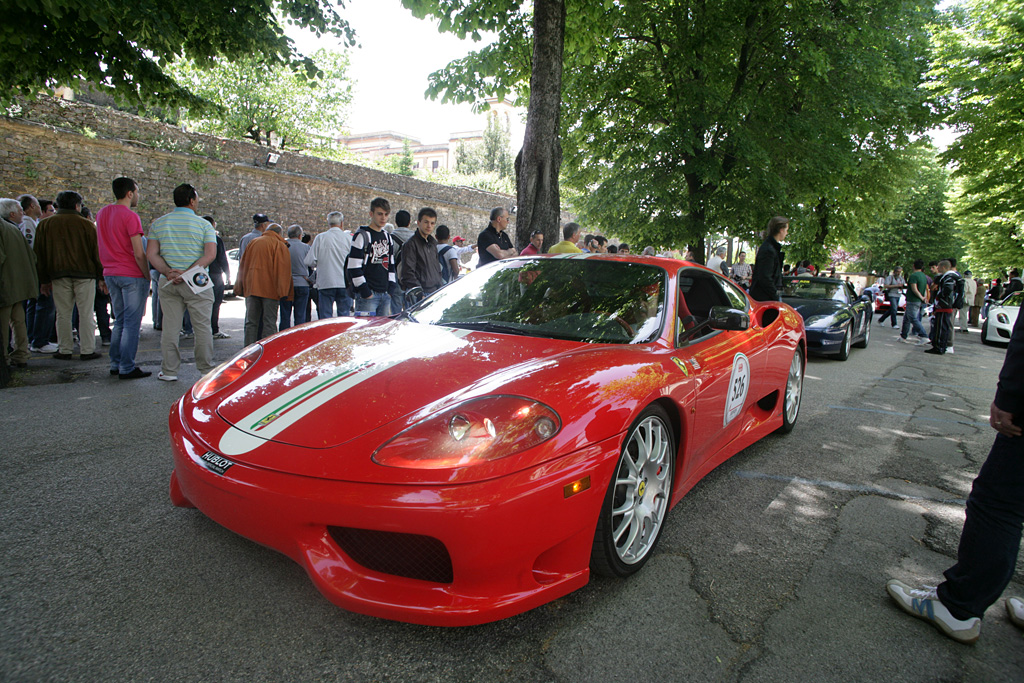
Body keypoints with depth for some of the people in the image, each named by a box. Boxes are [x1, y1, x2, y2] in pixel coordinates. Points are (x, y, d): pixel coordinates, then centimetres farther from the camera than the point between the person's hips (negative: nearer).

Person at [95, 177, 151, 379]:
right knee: (131, 323, -2)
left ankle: (115, 364, 19)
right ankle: (127, 368, 0)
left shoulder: (102, 213, 11)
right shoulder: (130, 216, -14)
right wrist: (148, 277, -9)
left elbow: (103, 246, 16)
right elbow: (139, 254, -18)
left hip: (110, 274, 8)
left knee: (120, 321, 16)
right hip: (132, 275, -8)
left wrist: (105, 273, 20)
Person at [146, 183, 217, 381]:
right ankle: (206, 370, 8)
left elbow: (151, 254, 1)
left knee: (169, 327, 8)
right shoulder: (203, 224, -2)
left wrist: (168, 272, -8)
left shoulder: (158, 223, 8)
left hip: (168, 283, 3)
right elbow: (210, 255, -12)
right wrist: (187, 273, -15)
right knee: (202, 327, 3)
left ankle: (169, 371, 12)